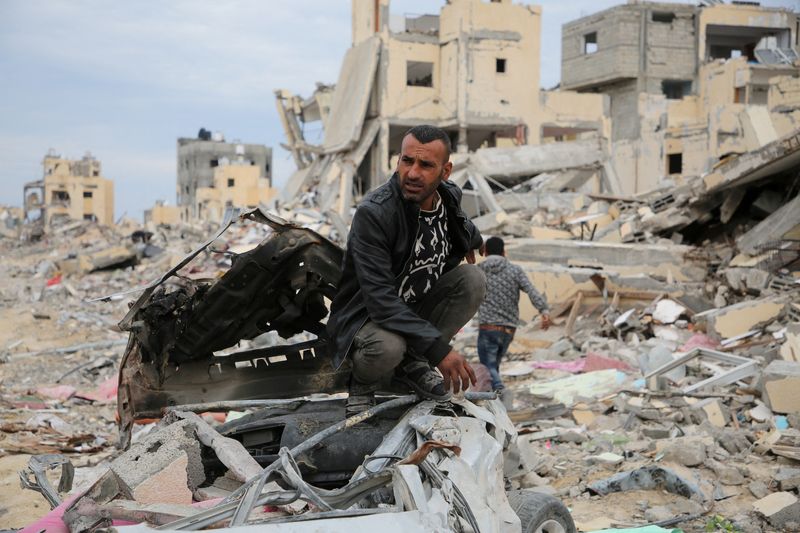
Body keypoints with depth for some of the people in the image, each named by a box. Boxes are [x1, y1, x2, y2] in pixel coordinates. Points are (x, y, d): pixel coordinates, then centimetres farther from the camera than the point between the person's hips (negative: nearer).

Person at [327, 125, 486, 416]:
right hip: (366, 316, -6)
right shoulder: (373, 213, -27)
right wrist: (439, 348, -36)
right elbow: (380, 298, -32)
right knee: (387, 346, -39)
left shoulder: (449, 197, -5)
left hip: (416, 308, 6)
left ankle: (412, 362, -3)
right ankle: (365, 380, -1)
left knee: (473, 279, -15)